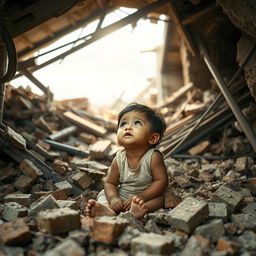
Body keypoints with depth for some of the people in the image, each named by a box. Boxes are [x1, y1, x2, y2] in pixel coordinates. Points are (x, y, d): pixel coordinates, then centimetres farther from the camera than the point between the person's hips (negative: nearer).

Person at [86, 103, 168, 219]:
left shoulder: (153, 157, -18)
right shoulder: (119, 159, -10)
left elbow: (161, 181, -20)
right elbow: (110, 183, -4)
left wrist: (141, 197, -28)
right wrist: (113, 198, -26)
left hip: (147, 195, -3)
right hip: (121, 197, 3)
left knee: (160, 198, -27)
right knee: (103, 194, -8)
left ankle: (140, 209, -51)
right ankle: (107, 209, -37)